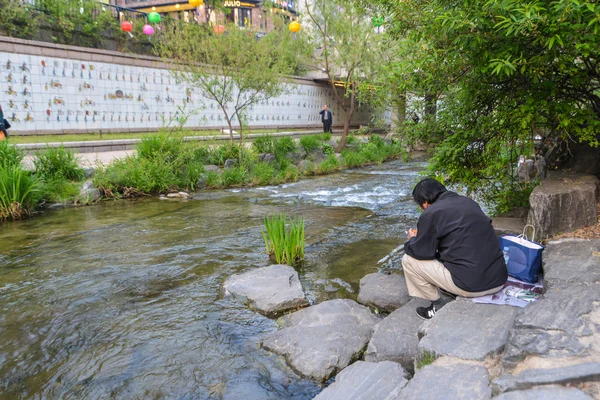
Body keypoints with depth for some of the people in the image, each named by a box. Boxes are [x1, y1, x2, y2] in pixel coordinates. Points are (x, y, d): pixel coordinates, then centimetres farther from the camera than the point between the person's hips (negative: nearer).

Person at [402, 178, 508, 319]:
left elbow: (422, 252, -3)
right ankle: (465, 297, 21)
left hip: (471, 285, -8)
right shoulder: (469, 202, 13)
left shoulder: (430, 213, -8)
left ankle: (438, 307, 13)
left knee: (409, 260, 6)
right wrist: (422, 235, 32)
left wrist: (413, 239, 19)